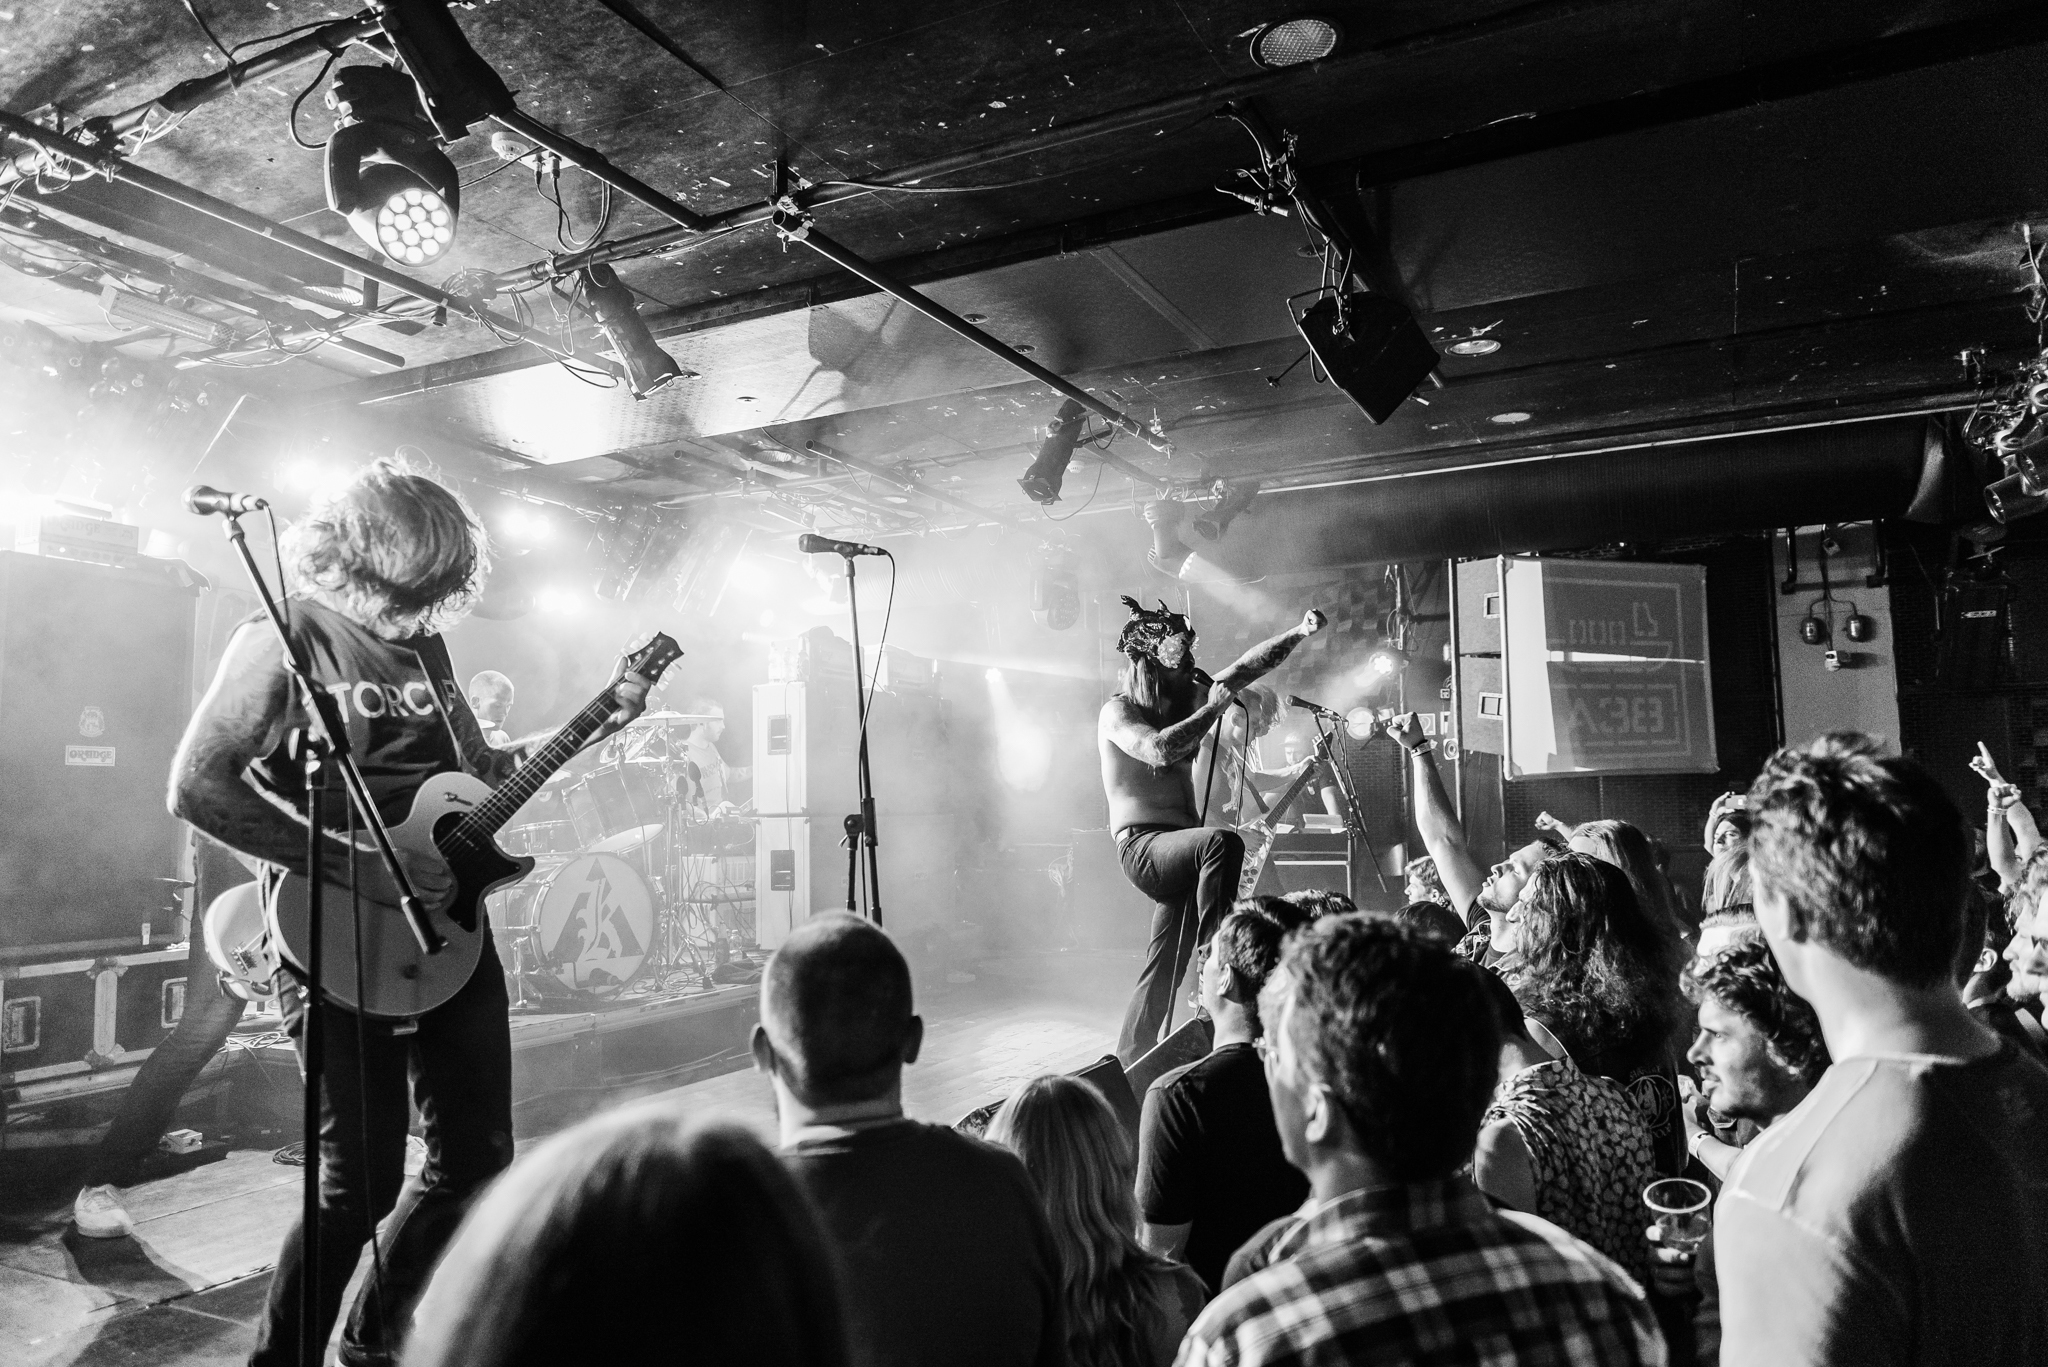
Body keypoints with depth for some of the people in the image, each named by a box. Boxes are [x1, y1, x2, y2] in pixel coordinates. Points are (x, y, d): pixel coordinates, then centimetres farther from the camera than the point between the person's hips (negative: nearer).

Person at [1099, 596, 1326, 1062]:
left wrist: (1301, 633, 2)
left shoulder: (1186, 699, 14)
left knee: (1165, 969, 8)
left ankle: (1131, 1062, 18)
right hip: (1142, 846, -8)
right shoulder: (1117, 712, -7)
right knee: (1224, 843, -34)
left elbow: (1245, 668, 13)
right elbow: (1158, 749, -26)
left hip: (1179, 848, 8)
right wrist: (1215, 706, -17)